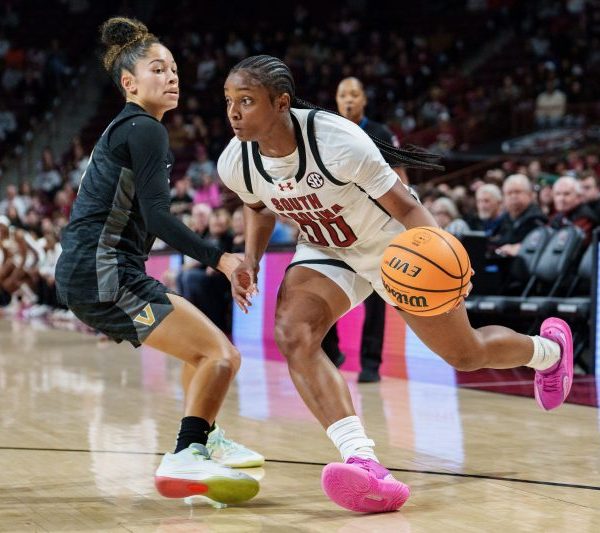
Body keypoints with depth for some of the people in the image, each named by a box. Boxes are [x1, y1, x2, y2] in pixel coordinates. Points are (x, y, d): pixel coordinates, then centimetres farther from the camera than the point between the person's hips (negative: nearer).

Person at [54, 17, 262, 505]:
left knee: (203, 346, 26)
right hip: (104, 272, -10)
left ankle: (205, 440, 34)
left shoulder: (121, 131, 21)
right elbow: (156, 217, -18)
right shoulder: (145, 130, -8)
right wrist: (219, 259, -20)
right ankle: (185, 461, -25)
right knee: (222, 355, -15)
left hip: (87, 274, 10)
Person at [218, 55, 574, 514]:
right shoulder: (235, 164, -19)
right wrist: (251, 260, -12)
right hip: (327, 252, 4)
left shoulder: (338, 141, -35)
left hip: (395, 245, -4)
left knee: (465, 354, 10)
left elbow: (405, 206, -27)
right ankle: (364, 464, -33)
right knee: (291, 334, -26)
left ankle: (550, 348, 46)